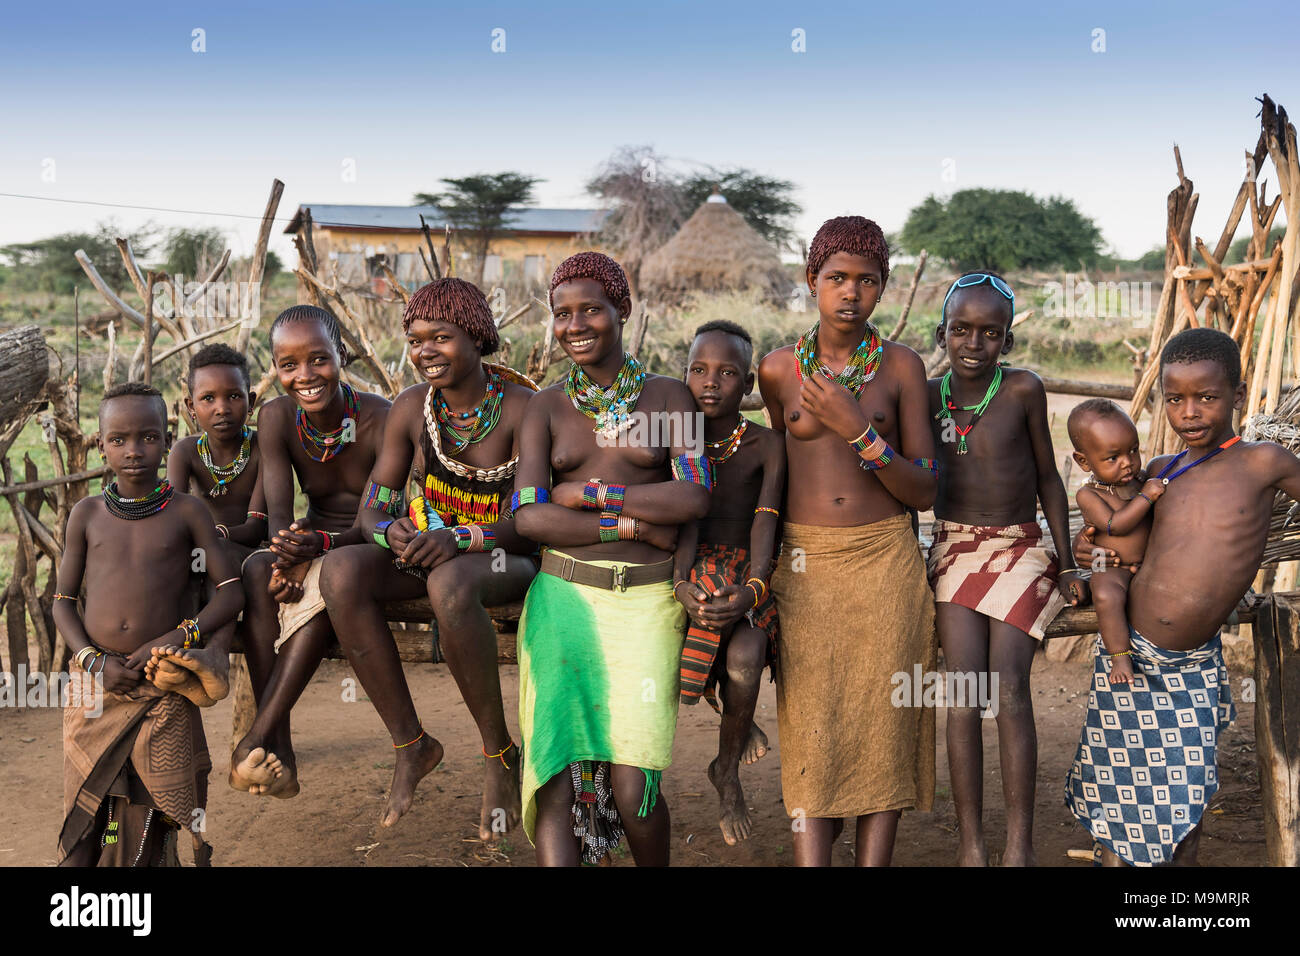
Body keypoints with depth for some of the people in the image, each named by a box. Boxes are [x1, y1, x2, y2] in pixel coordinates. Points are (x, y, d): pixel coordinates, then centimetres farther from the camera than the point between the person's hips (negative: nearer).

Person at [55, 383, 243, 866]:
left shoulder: (186, 510, 1)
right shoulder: (87, 513, 6)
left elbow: (232, 590, -1)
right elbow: (63, 601, 8)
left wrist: (180, 636, -16)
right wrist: (95, 661, -9)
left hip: (162, 685, -1)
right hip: (95, 681, 2)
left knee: (147, 817, -2)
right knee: (86, 811, 4)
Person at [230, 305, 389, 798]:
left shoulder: (379, 418, -18)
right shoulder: (276, 417, -6)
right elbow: (278, 509, -15)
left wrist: (322, 544, -38)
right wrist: (288, 555, -38)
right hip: (313, 547, 4)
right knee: (258, 570, -29)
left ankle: (256, 738, -34)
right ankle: (278, 746, -32)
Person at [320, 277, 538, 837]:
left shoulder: (521, 408, -14)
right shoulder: (412, 409, -1)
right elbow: (372, 508, 1)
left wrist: (459, 538, -35)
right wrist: (392, 530, -24)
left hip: (510, 564, -4)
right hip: (428, 555, 5)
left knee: (449, 582, -39)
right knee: (341, 570, -25)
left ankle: (500, 752, -19)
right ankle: (410, 744, -13)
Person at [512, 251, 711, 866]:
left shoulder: (667, 396, 9)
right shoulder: (546, 407, 10)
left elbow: (695, 498, -5)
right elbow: (527, 516, -2)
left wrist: (590, 493, -6)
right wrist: (637, 524, -9)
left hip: (646, 602, -1)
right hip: (564, 595, 1)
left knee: (631, 786, -8)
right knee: (558, 771, -11)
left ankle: (655, 867, 20)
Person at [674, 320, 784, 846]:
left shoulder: (767, 445, -2)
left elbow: (765, 521, -14)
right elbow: (685, 516, -10)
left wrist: (751, 590, -33)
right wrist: (682, 582, -29)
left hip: (749, 573, -3)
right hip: (695, 572, 3)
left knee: (744, 658, -31)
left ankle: (728, 769, 0)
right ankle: (738, 718, 16)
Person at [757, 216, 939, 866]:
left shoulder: (901, 366, 1)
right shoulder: (778, 369, 4)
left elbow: (924, 490, -1)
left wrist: (860, 430, -14)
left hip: (886, 560, 0)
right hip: (805, 563, 1)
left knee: (882, 722, -1)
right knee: (811, 727, -4)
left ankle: (875, 860, 6)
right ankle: (810, 860, -2)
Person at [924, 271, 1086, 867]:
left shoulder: (1023, 390, -4)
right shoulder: (929, 396, 1)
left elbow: (1047, 479, 4)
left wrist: (1066, 565, 5)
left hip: (1019, 553, -1)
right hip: (954, 553, 1)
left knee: (1010, 687, -17)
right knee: (964, 692, -14)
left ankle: (1020, 844, -10)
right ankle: (970, 843, -7)